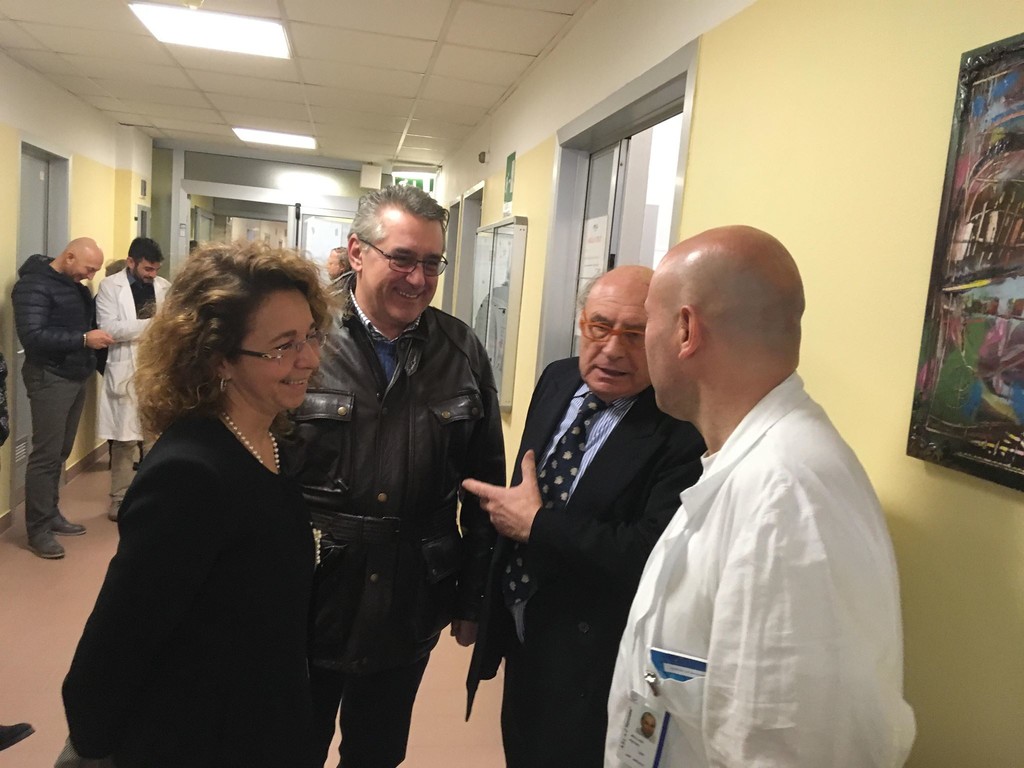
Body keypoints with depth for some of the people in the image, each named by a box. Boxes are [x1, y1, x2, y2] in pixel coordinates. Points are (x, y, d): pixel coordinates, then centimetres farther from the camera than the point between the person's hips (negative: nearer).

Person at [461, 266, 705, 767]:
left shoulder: (684, 427, -25)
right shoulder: (557, 380, -1)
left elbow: (656, 556, -32)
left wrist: (536, 524, -23)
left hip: (591, 664, -7)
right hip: (520, 634, 7)